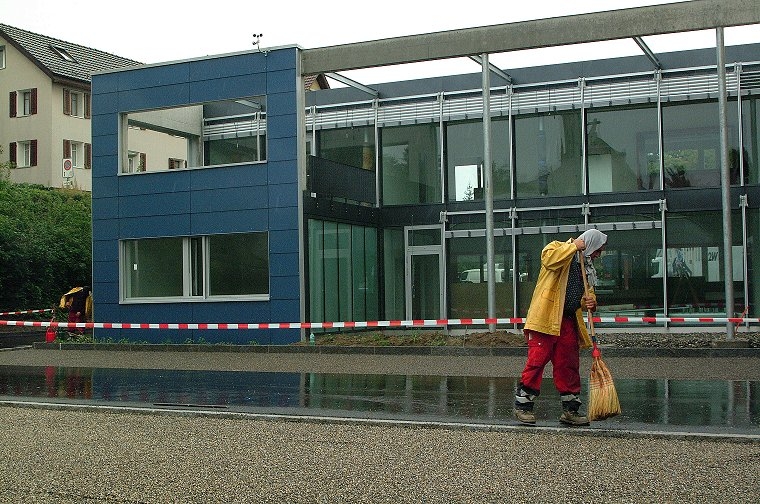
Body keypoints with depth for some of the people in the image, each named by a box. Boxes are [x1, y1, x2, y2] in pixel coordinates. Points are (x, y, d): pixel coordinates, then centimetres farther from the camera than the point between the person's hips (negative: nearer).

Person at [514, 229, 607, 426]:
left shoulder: (586, 267, 24)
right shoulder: (559, 248, 1)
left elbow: (588, 292, 31)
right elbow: (548, 258, -22)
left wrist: (590, 301, 7)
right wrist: (573, 247, -13)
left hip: (568, 322, 8)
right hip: (546, 318, -8)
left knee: (569, 365, 7)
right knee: (537, 360, -10)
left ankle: (570, 409, 15)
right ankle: (522, 405, -2)